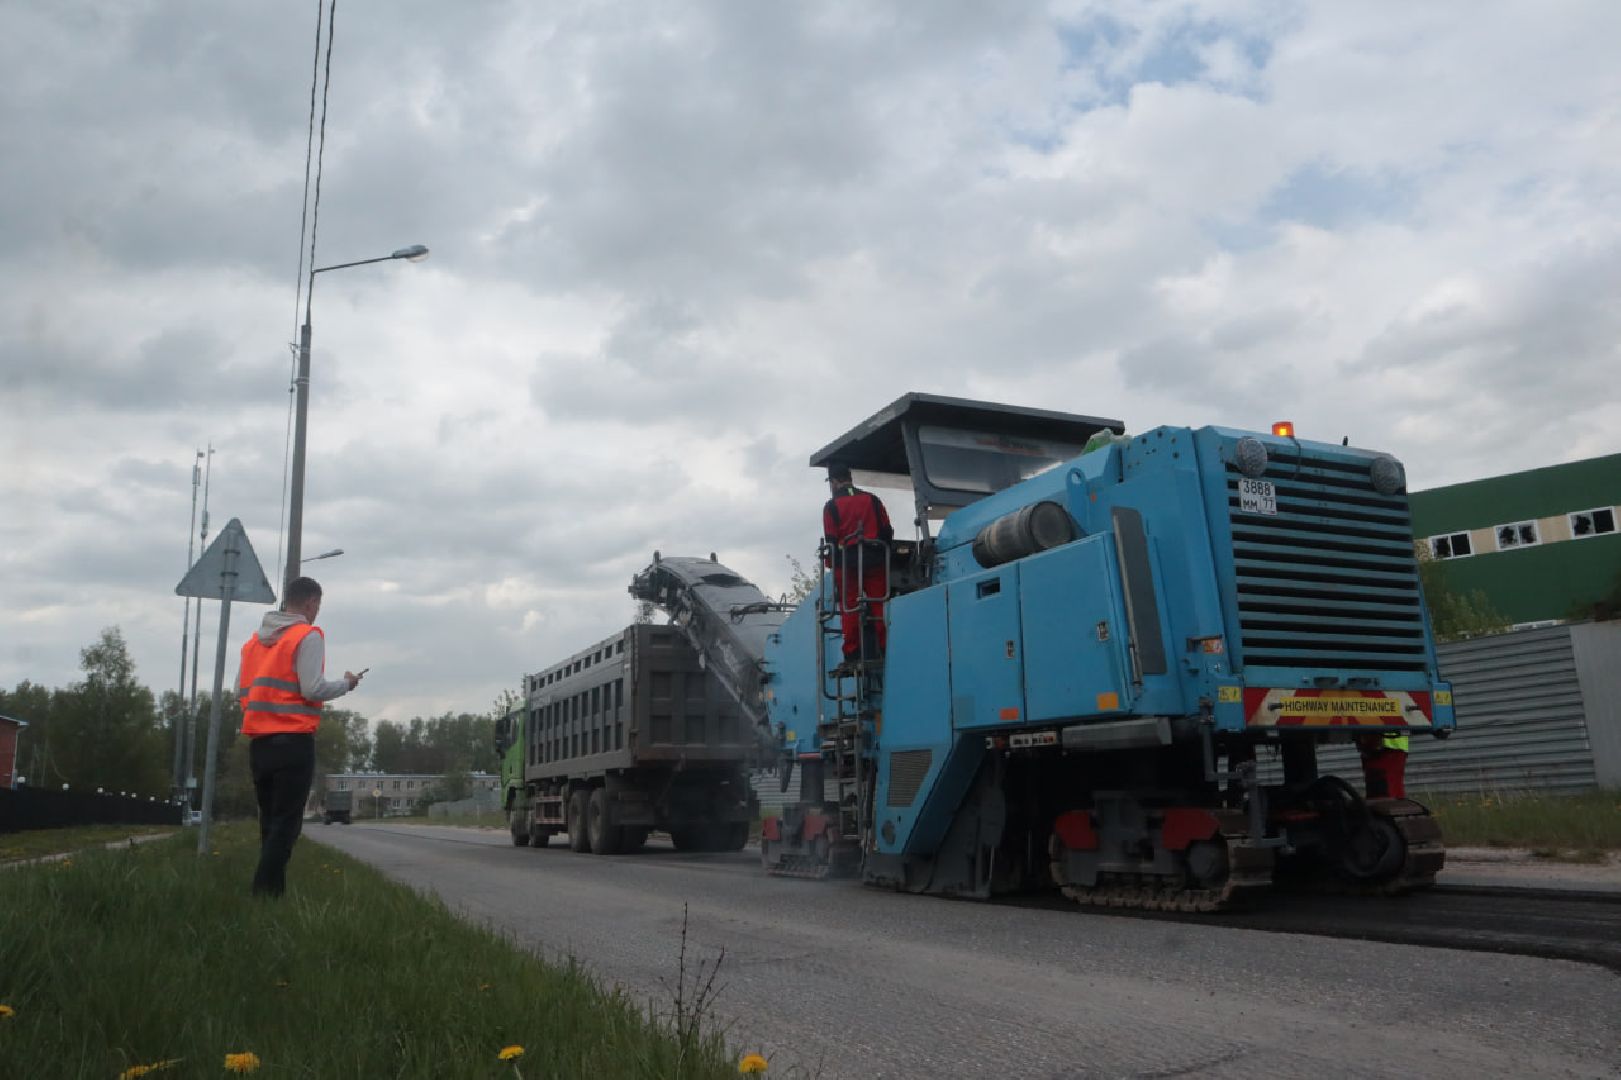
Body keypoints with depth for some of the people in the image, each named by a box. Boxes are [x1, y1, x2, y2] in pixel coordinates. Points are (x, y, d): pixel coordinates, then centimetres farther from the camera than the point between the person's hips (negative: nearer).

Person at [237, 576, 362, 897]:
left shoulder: (255, 639, 14)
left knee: (269, 821, 15)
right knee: (286, 822, -3)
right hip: (294, 742, -7)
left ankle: (267, 890, 17)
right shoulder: (308, 636, -7)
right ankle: (267, 891, -8)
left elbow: (241, 690, 14)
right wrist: (346, 683, 2)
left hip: (258, 742, 7)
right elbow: (313, 689, -15)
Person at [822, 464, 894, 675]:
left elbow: (831, 541, -4)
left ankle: (852, 657, -2)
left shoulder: (832, 506, 0)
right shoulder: (872, 500, 10)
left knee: (849, 610, 0)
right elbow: (887, 531, 8)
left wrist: (831, 565, 4)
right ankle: (885, 652, 2)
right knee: (879, 607, 4)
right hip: (875, 561, 3)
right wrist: (883, 554, 16)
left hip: (847, 562, -2)